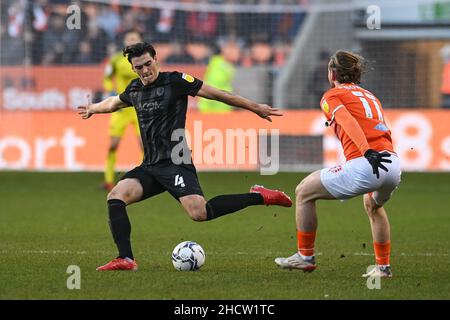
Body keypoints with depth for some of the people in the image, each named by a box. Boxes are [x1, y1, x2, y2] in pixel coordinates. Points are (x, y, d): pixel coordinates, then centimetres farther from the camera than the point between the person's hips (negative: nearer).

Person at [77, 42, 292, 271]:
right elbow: (115, 102, 39)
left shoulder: (175, 81, -5)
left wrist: (255, 107, 2)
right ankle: (125, 259, -17)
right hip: (150, 166, 7)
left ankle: (260, 197, -9)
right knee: (115, 196, -14)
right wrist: (92, 109, 56)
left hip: (175, 164, -7)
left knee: (199, 213, -26)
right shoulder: (134, 89, 14)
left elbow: (216, 94, -1)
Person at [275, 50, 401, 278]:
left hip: (364, 165, -7)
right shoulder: (369, 96, 29)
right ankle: (383, 266, 34)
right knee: (373, 205, 38)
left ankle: (305, 256, 17)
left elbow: (348, 121, -12)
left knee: (303, 192, 12)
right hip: (394, 164, 7)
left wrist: (368, 152, -25)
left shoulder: (331, 96, 7)